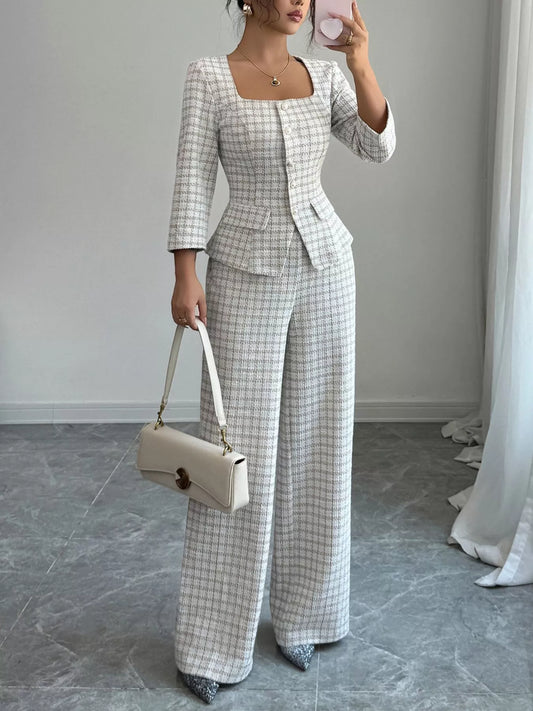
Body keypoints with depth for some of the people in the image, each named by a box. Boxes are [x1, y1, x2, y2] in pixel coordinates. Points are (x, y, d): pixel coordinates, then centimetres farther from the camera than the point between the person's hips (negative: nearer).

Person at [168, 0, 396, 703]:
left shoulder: (325, 75, 8)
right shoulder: (209, 76, -2)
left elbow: (379, 147, -2)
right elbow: (194, 177, -6)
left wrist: (361, 65, -11)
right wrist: (185, 274, -11)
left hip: (324, 270, 4)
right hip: (246, 277, -4)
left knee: (317, 445, 8)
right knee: (238, 451, -1)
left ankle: (301, 616, 25)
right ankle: (212, 644, 14)